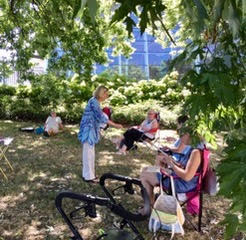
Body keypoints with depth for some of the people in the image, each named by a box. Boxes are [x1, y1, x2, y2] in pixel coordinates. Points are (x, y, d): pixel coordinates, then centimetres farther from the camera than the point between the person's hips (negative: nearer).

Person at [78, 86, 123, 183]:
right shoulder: (93, 101, -17)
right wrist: (115, 125, -18)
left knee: (90, 152, 15)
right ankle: (88, 176, 5)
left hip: (91, 129, 10)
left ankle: (88, 174, 25)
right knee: (88, 152, -3)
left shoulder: (96, 102, 12)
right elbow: (100, 117, -21)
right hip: (88, 129, -10)